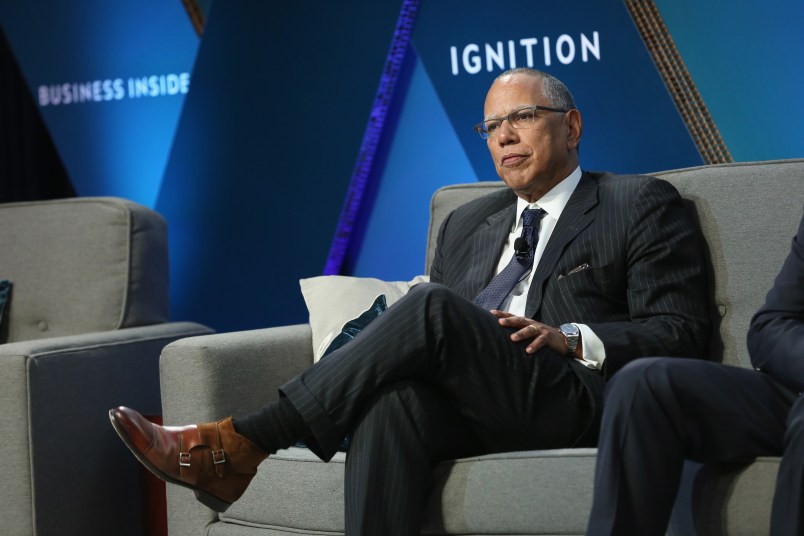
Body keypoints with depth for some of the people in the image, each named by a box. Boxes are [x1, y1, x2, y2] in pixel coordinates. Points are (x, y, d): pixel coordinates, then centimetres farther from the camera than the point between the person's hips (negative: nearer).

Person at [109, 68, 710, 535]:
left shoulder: (643, 206, 13)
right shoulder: (466, 225, 29)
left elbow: (680, 331, 3)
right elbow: (433, 340, 27)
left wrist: (573, 340, -12)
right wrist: (392, 350, 3)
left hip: (570, 403, -4)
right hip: (466, 406, 4)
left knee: (432, 307, -30)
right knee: (392, 399, -34)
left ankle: (235, 448, -26)